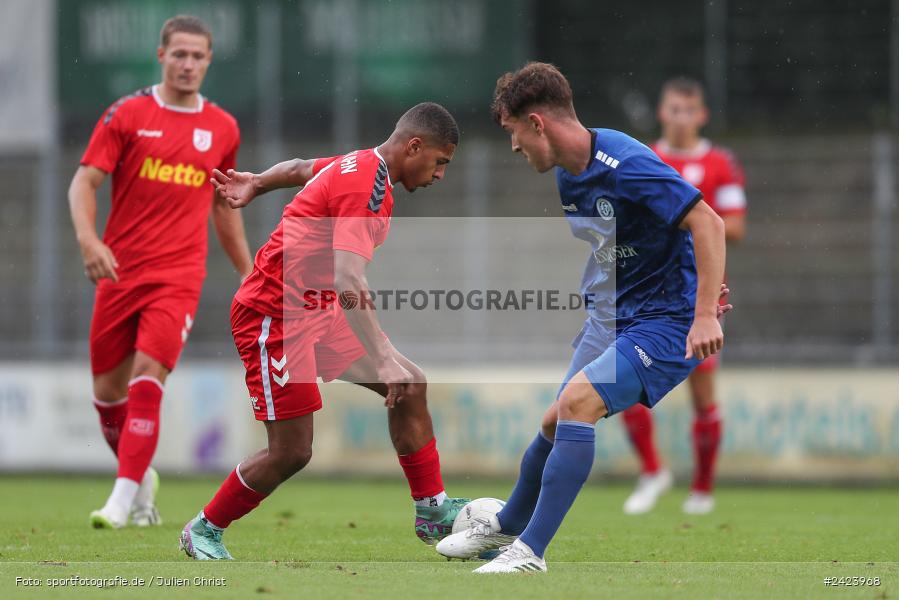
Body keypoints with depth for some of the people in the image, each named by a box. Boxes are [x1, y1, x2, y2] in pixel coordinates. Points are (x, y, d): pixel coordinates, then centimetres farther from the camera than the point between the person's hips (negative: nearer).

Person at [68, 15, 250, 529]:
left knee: (147, 380, -17)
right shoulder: (127, 115, 1)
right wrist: (88, 238, -20)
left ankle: (123, 500, -17)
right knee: (108, 389, 6)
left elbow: (224, 206, 21)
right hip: (119, 272, 1)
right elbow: (85, 181, -3)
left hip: (179, 276, -1)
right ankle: (142, 476, 31)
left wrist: (247, 272, 22)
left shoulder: (223, 129, 9)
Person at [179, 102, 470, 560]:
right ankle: (203, 531, 12)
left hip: (314, 312, 10)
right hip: (274, 317, -10)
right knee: (292, 451, -7)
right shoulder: (367, 184, -23)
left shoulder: (358, 165, 7)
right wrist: (384, 360, -37)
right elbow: (349, 281, -33)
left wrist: (255, 184, 47)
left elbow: (302, 169, 28)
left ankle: (431, 512, 10)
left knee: (411, 386, 3)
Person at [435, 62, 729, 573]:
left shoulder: (623, 165, -25)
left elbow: (707, 222, -27)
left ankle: (530, 550, -19)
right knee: (557, 421, 15)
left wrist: (706, 314, -32)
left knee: (579, 400, -24)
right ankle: (507, 525, 39)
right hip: (609, 315, 9)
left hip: (666, 321, -9)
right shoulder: (567, 172, 4)